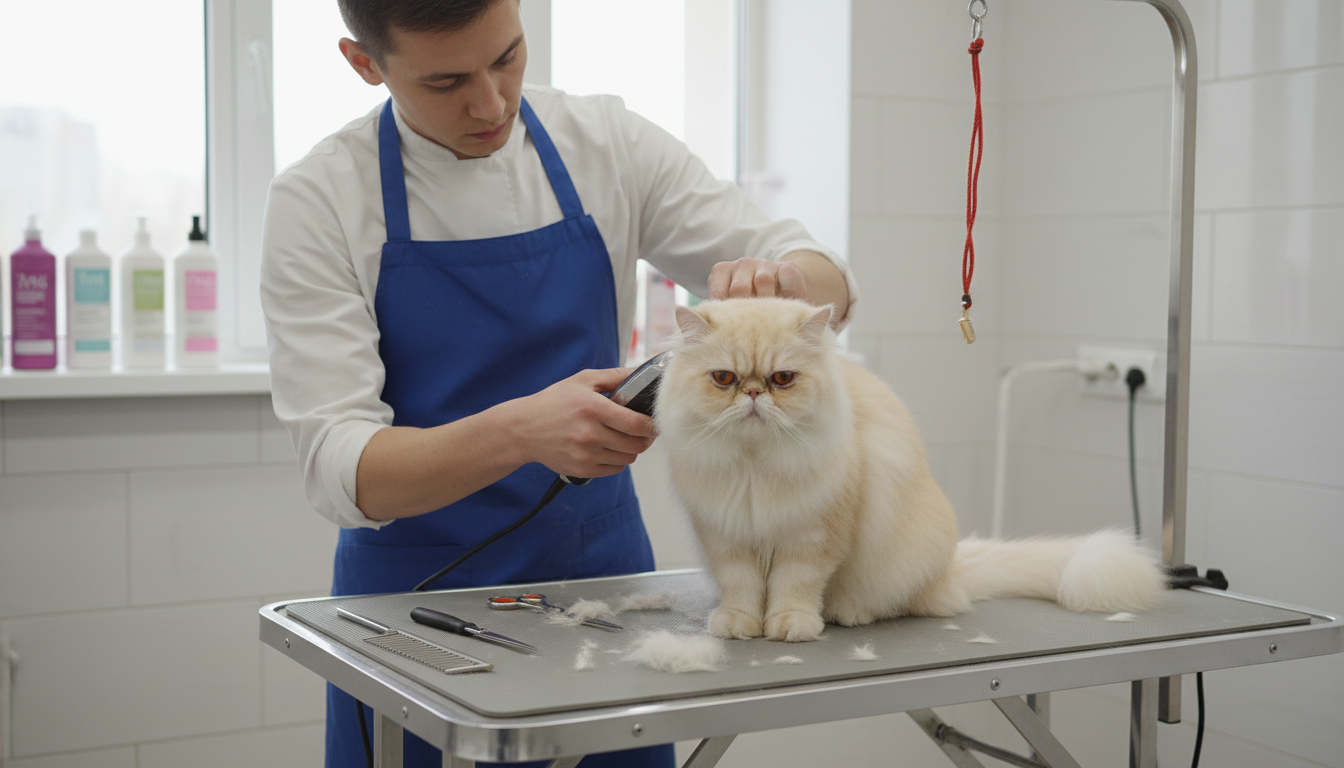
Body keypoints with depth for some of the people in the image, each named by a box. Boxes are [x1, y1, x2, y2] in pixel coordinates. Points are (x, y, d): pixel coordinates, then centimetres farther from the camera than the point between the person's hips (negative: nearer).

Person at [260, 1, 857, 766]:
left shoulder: (611, 143, -5)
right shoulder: (318, 200, -12)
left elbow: (832, 288, -3)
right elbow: (341, 470, -19)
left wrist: (774, 279, -27)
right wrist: (520, 432, -37)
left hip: (604, 578, 3)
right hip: (418, 598, -2)